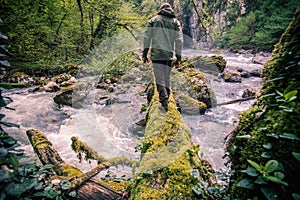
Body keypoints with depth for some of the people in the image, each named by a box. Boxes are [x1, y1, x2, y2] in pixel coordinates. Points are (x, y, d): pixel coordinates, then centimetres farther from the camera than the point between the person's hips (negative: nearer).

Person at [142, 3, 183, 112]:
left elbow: (147, 37, 3)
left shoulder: (154, 20, 10)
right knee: (167, 79, 13)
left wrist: (145, 53, 5)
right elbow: (179, 40, 4)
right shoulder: (175, 22, 12)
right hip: (169, 54, 2)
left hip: (156, 53, -2)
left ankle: (164, 100, -20)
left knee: (159, 79, -4)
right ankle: (166, 99, 17)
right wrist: (178, 57, 5)